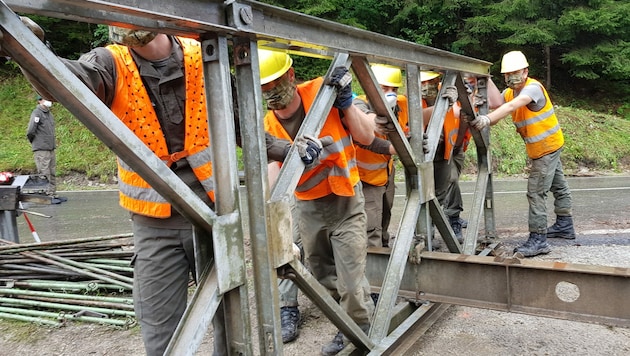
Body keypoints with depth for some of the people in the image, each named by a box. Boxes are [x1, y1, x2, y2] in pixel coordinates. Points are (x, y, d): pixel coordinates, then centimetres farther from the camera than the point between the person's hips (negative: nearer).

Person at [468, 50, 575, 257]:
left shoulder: (533, 87, -24)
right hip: (540, 148, 9)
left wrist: (487, 119, -57)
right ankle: (565, 226, 37)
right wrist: (481, 119, -34)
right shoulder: (509, 92, 2)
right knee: (558, 186, 22)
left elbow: (512, 106, -42)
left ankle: (538, 239, -10)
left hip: (547, 146, -9)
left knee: (536, 191, -13)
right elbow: (496, 106, -12)